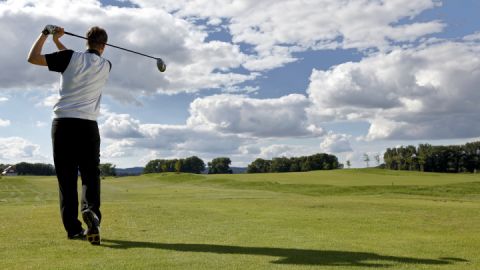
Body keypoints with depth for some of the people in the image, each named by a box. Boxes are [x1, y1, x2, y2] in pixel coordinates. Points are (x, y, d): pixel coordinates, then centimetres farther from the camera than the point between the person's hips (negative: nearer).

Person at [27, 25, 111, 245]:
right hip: (87, 125, 0)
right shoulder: (106, 66, 9)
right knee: (90, 175, 2)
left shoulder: (70, 57, 1)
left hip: (62, 122, 0)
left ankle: (73, 227, 4)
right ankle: (91, 210, -26)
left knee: (66, 178, 4)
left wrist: (46, 34, 15)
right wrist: (57, 42, 28)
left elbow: (33, 58, 3)